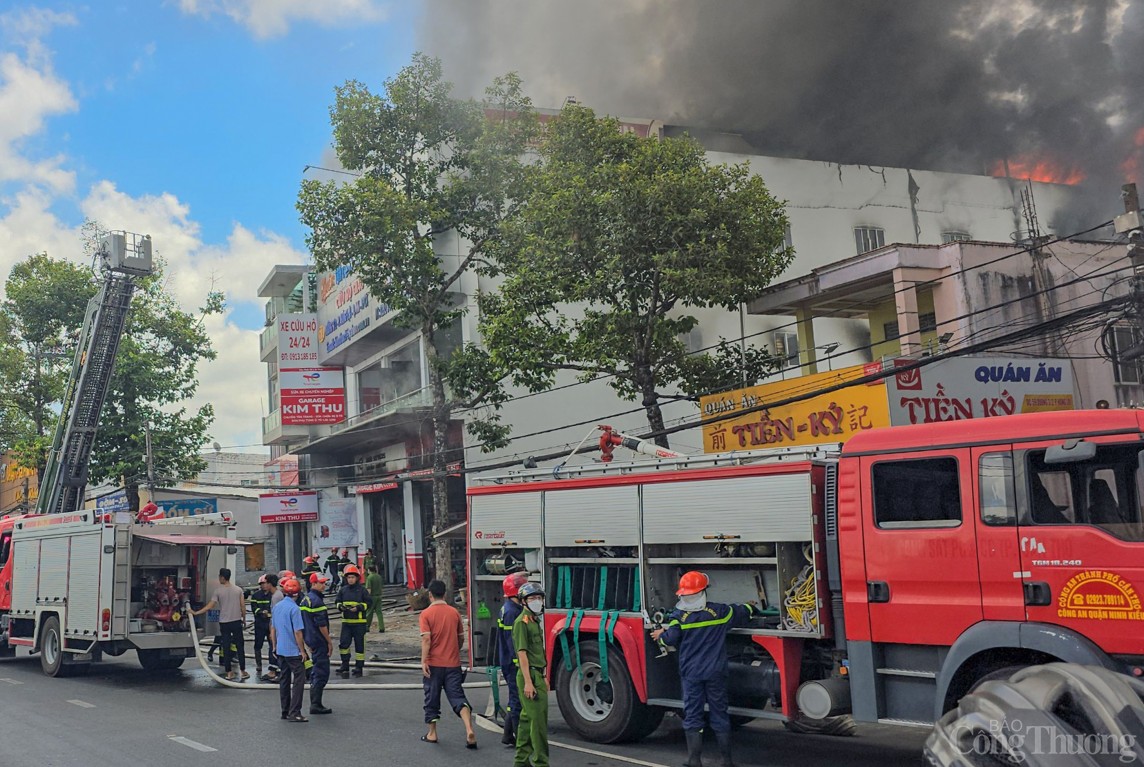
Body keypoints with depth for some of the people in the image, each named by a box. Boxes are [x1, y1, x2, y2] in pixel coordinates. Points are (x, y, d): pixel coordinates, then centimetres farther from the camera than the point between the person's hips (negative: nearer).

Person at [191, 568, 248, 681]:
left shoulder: (218, 591, -5)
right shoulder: (238, 590, -1)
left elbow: (209, 606, -4)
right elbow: (243, 606, 0)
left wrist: (196, 613, 6)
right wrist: (244, 618, 14)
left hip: (224, 623, -1)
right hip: (236, 622, 1)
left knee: (226, 648, 5)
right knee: (240, 647, 6)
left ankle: (229, 673, 5)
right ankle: (243, 671, 6)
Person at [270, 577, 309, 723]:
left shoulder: (276, 607, 7)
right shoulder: (294, 608, -17)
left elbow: (273, 629, 14)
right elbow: (297, 632, -17)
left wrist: (274, 646, 23)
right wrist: (302, 651, -10)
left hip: (280, 650, 8)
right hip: (293, 651, -8)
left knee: (284, 679, 14)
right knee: (299, 679, -4)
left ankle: (285, 711, 18)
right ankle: (294, 712, -8)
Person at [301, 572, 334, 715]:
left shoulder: (306, 599, 13)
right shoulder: (317, 601, -18)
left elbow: (303, 622, 19)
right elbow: (322, 625, -20)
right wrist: (329, 641, -12)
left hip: (311, 640, 10)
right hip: (319, 642, -10)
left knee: (316, 671, 18)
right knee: (322, 672, -5)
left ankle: (314, 703, 24)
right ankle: (316, 704, -5)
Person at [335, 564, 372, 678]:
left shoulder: (362, 590, -3)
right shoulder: (343, 590, 6)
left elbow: (369, 603, -4)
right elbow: (337, 602, 13)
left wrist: (358, 607, -17)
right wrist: (341, 606, -9)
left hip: (359, 622, -3)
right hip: (346, 621, 3)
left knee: (359, 644, 3)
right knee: (344, 643, -4)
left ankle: (359, 667, 12)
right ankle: (345, 666, 4)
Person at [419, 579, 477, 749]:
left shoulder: (426, 613, -7)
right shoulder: (454, 612, 4)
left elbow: (426, 639, -16)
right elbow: (461, 638, 12)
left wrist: (423, 660, -13)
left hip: (434, 663, -2)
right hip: (453, 663, 2)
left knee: (432, 698, 12)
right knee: (458, 697, 1)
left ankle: (432, 733, 22)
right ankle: (469, 729, -18)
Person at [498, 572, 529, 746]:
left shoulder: (510, 608, 15)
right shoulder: (511, 611, -18)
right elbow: (512, 641, -23)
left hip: (510, 663, 11)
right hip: (513, 664, -11)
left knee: (515, 699, 16)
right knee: (517, 700, -5)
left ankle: (508, 735, 23)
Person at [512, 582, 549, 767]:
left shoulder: (535, 621, 17)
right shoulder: (522, 622, -12)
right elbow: (522, 652, -17)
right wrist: (528, 682, -22)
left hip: (536, 675, 10)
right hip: (529, 676, -10)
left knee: (527, 718, 13)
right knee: (538, 719, -9)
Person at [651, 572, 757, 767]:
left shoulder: (679, 616, -9)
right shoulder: (719, 611, -1)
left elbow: (671, 638, -15)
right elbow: (742, 613, 14)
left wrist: (660, 635, 8)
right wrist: (751, 608, 37)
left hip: (691, 673, -2)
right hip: (715, 672, 2)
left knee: (692, 716, 5)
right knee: (719, 714, 10)